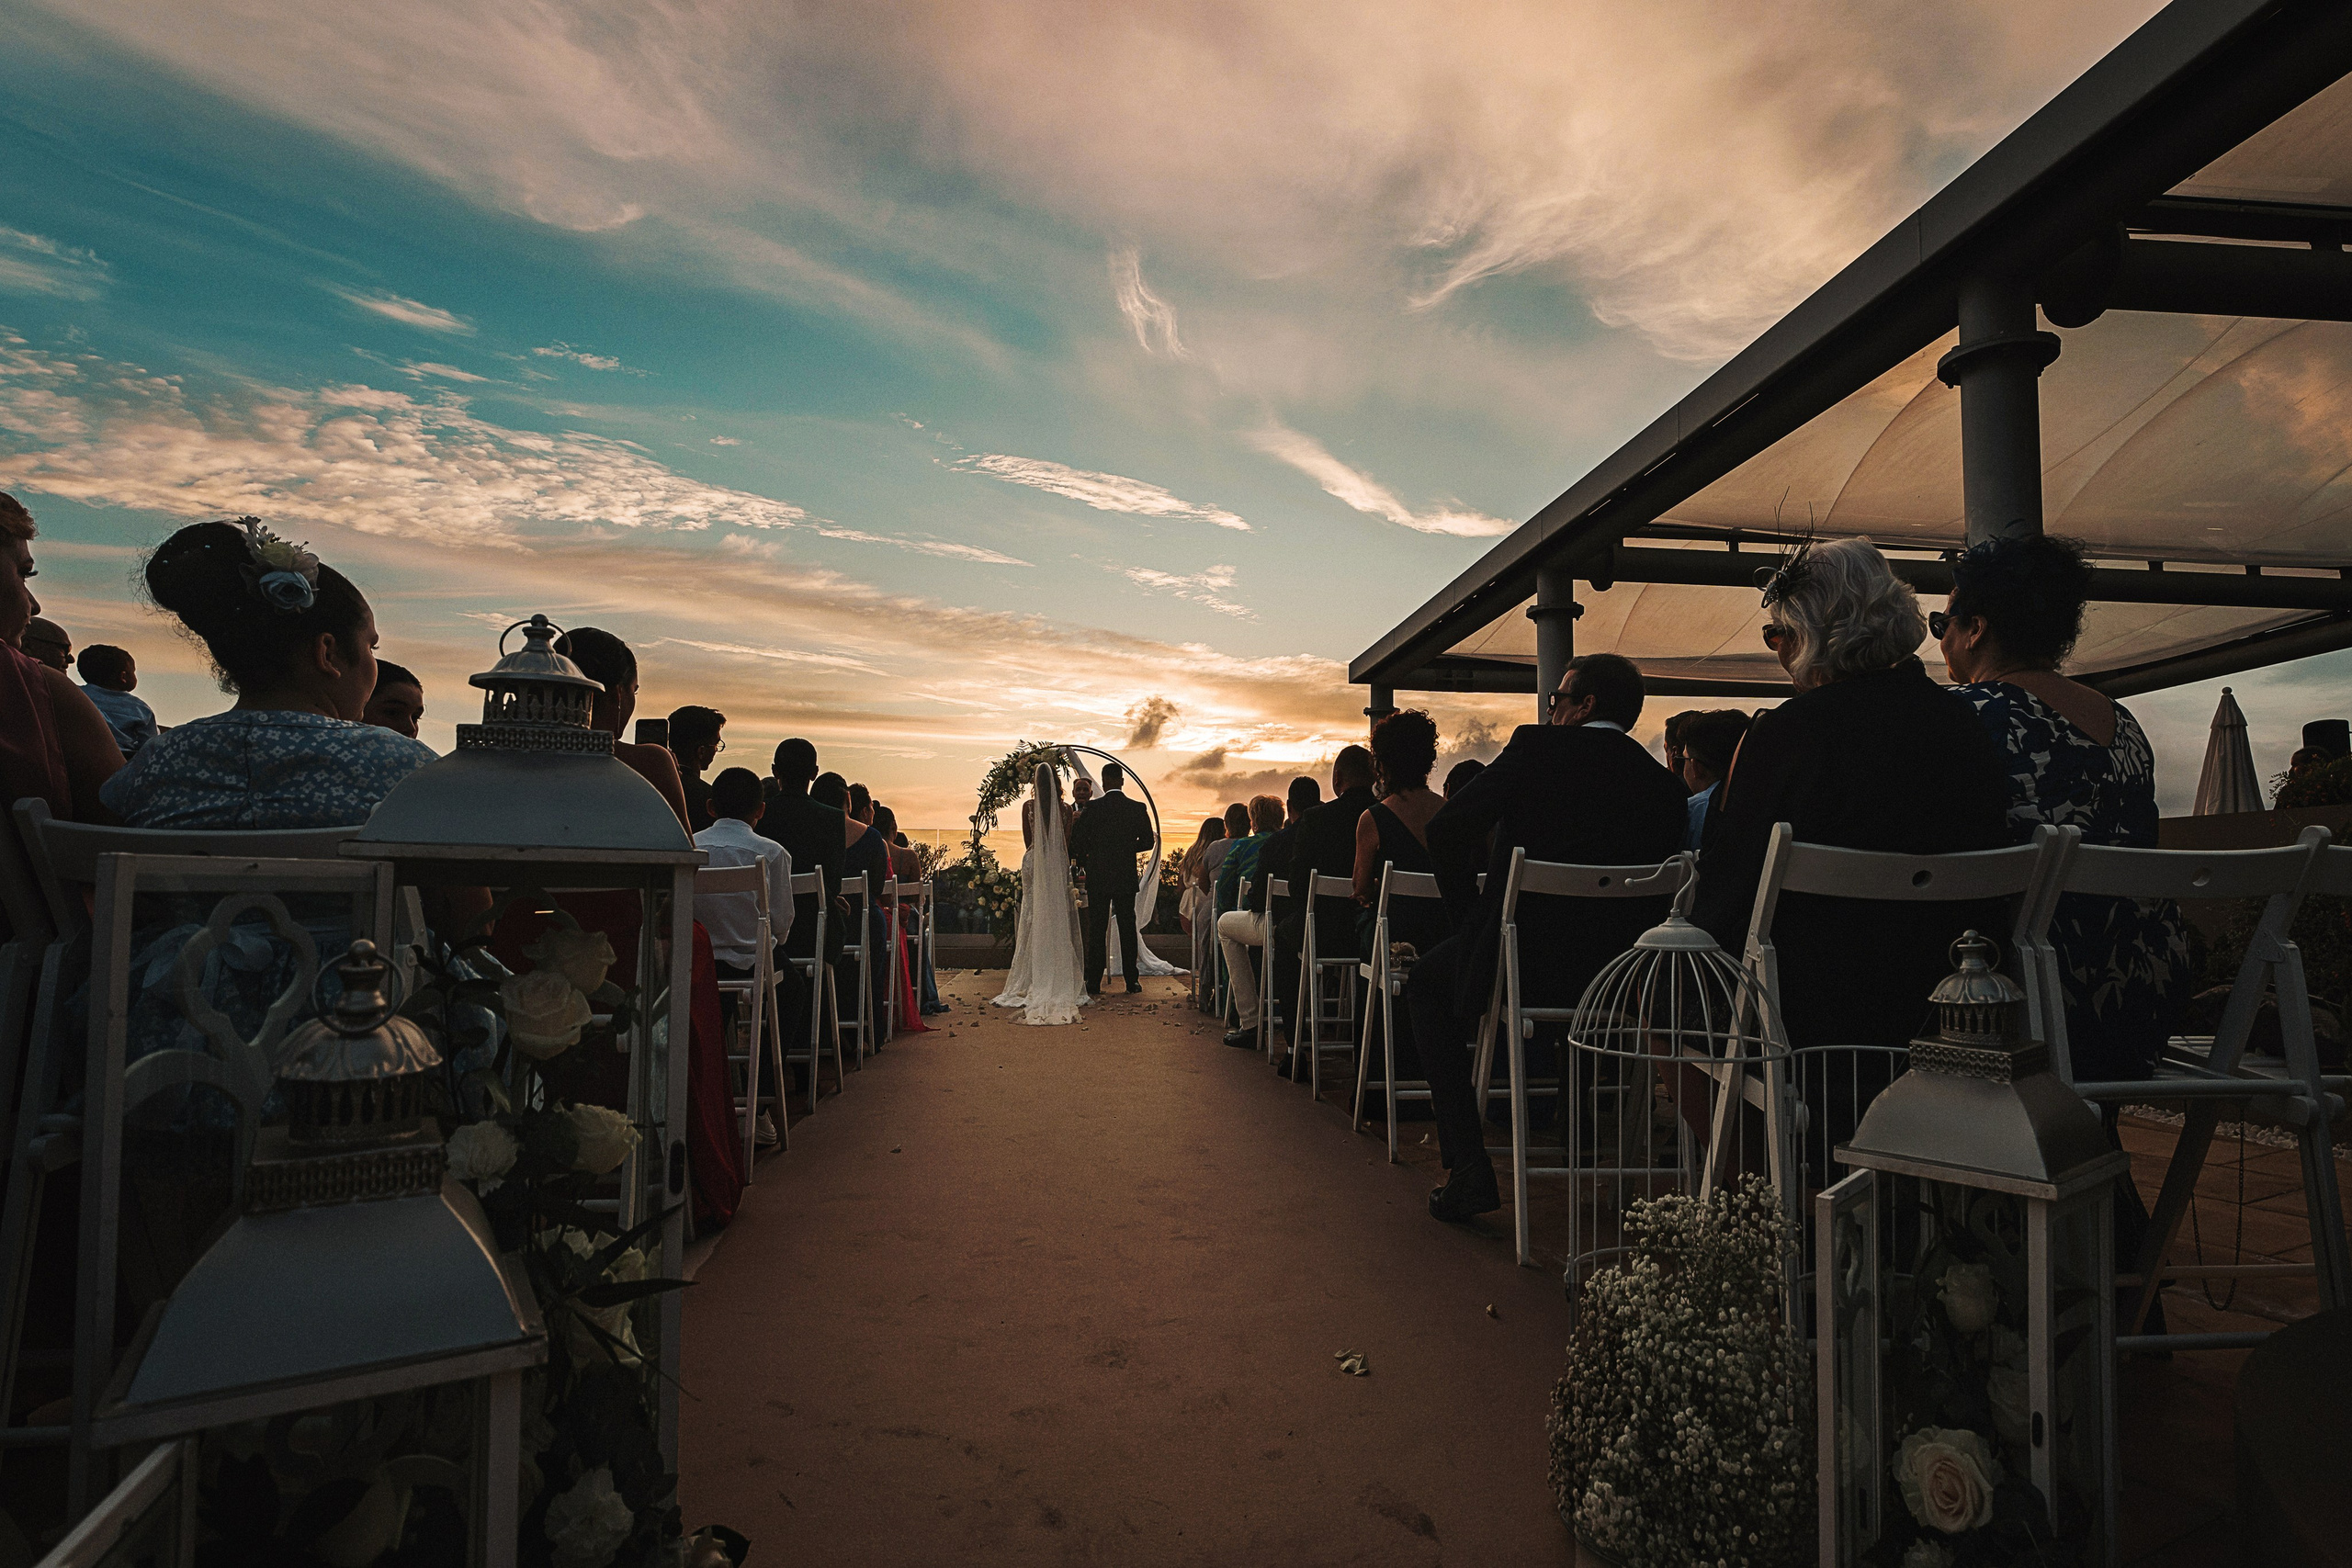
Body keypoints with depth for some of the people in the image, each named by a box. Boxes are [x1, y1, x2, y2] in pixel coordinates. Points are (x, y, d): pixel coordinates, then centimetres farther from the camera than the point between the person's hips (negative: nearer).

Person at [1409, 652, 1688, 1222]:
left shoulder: (1538, 747, -5)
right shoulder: (1664, 786, 7)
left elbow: (1447, 828, -12)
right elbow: (1655, 890, 11)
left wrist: (1468, 916, 1)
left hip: (1528, 965, -6)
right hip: (1620, 979, 6)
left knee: (1427, 982, 22)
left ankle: (1470, 1168, 10)